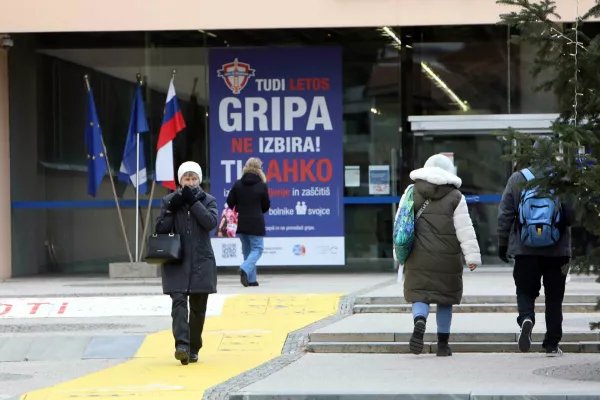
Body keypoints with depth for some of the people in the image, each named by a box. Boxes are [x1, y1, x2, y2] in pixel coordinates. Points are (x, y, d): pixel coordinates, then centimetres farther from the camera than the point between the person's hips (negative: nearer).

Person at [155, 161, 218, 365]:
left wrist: (193, 202, -15)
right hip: (176, 262, -1)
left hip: (201, 262, 1)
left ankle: (193, 349, 18)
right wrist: (171, 209, -12)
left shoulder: (207, 200, 6)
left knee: (198, 307, 7)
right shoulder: (169, 200, 7)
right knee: (179, 302, -16)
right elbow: (160, 229, 1)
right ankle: (182, 345, -26)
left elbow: (210, 222, -12)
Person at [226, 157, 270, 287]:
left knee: (247, 249, 15)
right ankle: (245, 269, -23)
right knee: (257, 248, 3)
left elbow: (230, 203, 0)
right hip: (256, 223, -4)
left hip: (240, 223, 4)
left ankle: (251, 279, 13)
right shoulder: (262, 186, -8)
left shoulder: (238, 184, -1)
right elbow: (266, 206, 0)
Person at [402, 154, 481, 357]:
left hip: (418, 257, 1)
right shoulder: (455, 197, 0)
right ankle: (443, 344, 12)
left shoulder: (412, 193, 7)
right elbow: (465, 229, -5)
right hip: (446, 259, -1)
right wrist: (472, 256, -3)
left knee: (420, 295, 4)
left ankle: (419, 322, -28)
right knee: (445, 299, 10)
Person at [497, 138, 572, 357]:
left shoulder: (517, 179, -1)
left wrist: (502, 244, 12)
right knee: (554, 297, 8)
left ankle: (526, 318, -20)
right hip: (556, 249, 0)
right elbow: (571, 215, -4)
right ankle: (552, 344, 9)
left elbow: (505, 215, 2)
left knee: (525, 291, 10)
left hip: (525, 250, 0)